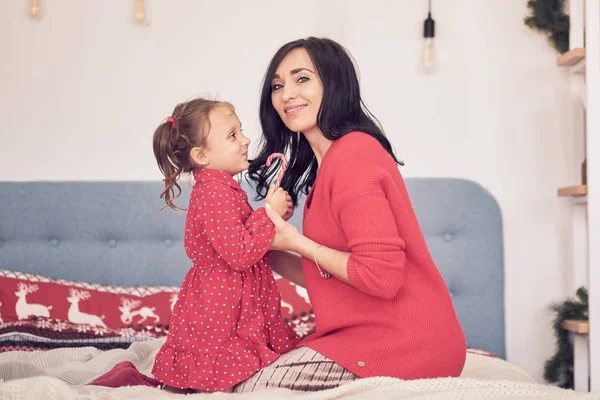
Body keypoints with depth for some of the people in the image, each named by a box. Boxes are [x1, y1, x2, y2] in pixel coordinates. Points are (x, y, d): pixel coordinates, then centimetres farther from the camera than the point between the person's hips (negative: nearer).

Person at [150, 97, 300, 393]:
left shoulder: (219, 189, 12)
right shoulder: (215, 193, -21)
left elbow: (241, 236, 22)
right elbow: (240, 254, -26)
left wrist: (275, 213, 6)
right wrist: (269, 213, -17)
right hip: (217, 314, -10)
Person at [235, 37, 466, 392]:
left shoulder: (352, 155, -15)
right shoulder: (331, 159, 15)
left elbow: (381, 275, -23)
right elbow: (328, 278, 12)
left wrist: (296, 242, -12)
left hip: (406, 343, -10)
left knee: (251, 388, -10)